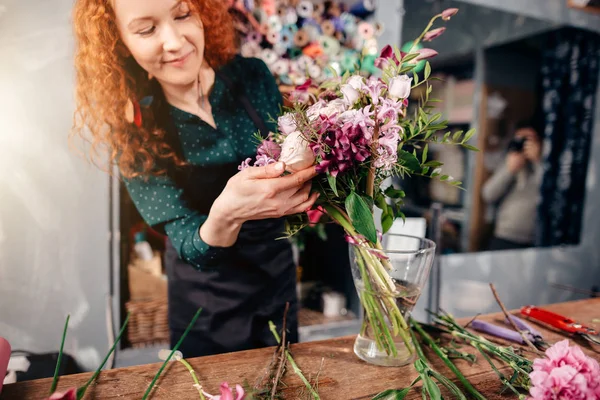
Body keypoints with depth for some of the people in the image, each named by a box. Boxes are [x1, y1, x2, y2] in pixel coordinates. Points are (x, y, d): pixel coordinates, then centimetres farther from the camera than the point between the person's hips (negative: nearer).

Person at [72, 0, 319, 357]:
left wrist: (304, 171, -24)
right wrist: (225, 214, -44)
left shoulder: (252, 77, -13)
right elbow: (191, 248, -22)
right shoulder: (133, 129, -18)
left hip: (279, 278, 3)